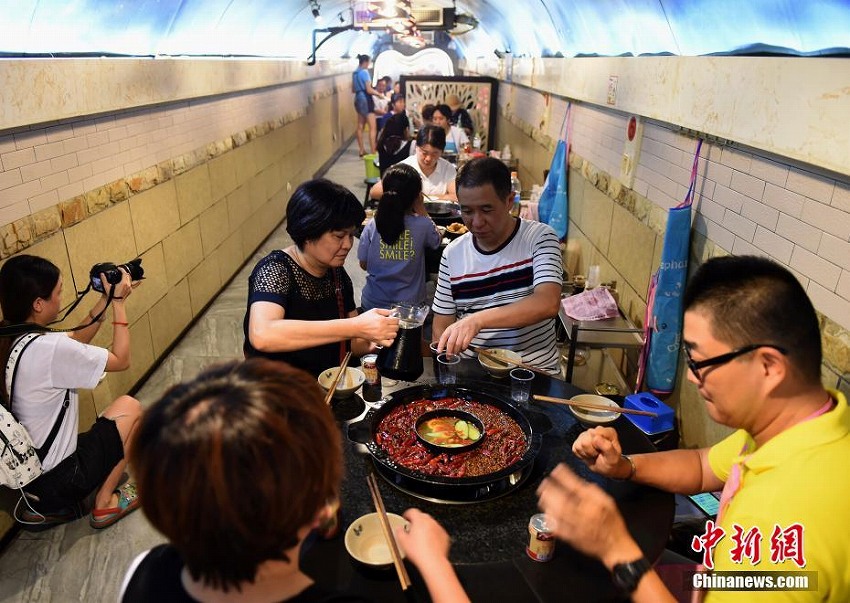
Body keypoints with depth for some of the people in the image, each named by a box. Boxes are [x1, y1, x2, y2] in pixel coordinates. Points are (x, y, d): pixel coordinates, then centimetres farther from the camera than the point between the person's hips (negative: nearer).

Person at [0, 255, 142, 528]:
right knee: (130, 406, 8)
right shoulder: (50, 349, -29)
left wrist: (106, 299, 3)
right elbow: (121, 360, -15)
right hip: (58, 480, -8)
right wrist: (118, 302, -9)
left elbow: (77, 340, 10)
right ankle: (105, 503, 13)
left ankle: (44, 506, 19)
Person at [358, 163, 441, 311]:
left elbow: (363, 264, 0)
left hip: (372, 304, 1)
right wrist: (422, 210, 3)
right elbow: (436, 241, 7)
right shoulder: (423, 226, -16)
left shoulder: (371, 226, -11)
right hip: (409, 305, -1)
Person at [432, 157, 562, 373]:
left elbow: (548, 304, -23)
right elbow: (441, 326, 7)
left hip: (534, 371, -2)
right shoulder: (452, 254, 2)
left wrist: (478, 319, -34)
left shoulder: (539, 238, -7)